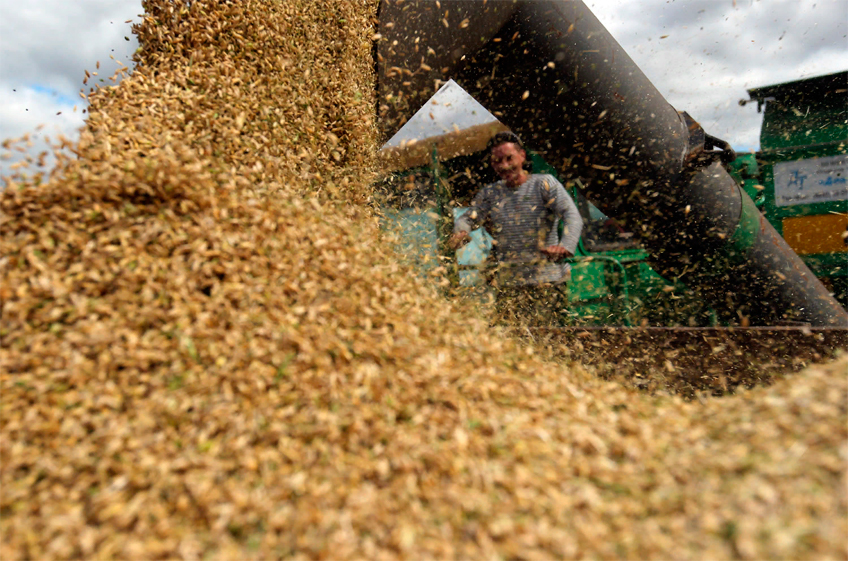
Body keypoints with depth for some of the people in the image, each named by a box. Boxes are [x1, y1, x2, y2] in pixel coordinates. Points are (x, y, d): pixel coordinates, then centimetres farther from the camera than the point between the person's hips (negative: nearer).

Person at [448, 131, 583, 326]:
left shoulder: (544, 183, 2)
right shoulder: (489, 193, 15)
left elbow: (572, 215, -11)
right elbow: (468, 217, 4)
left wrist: (565, 246, -32)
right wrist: (461, 232, -22)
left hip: (546, 280, -3)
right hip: (506, 284, 3)